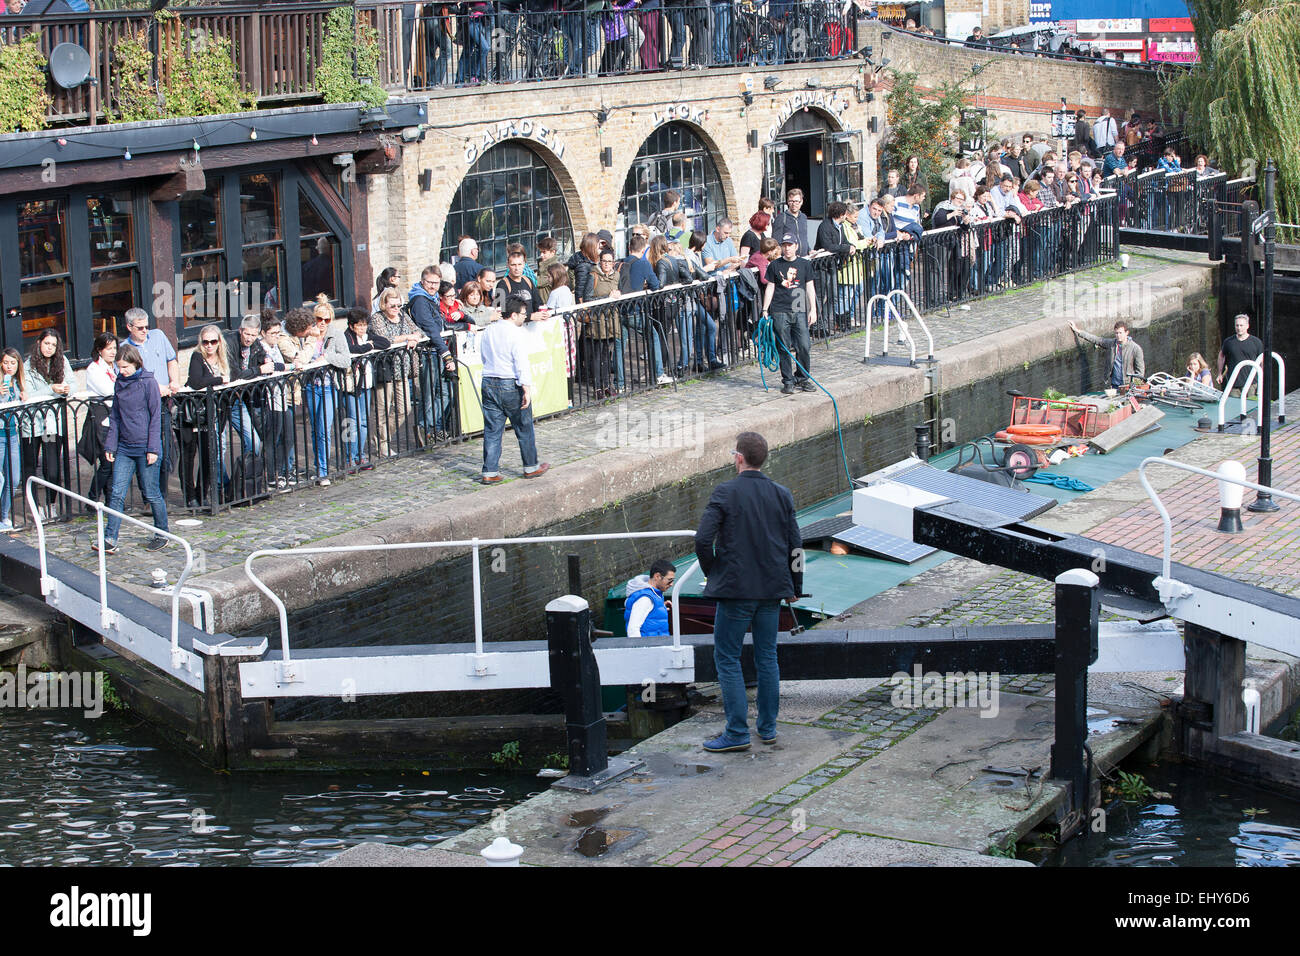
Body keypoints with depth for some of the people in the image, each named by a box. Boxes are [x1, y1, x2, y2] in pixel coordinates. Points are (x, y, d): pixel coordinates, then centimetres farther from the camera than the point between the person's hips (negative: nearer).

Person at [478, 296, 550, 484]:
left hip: (489, 383, 6)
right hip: (511, 385, -6)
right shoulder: (516, 333, -13)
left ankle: (489, 472, 4)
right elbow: (522, 363, -18)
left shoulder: (488, 332, 9)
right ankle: (531, 467, 21)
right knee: (524, 429, 10)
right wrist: (527, 388, -20)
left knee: (492, 431, 7)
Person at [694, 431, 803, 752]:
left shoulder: (725, 493, -12)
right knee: (767, 658, 15)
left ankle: (737, 733, 2)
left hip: (736, 589, -5)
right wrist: (795, 586, 18)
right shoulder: (782, 495, 3)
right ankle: (768, 727, 21)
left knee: (727, 659, 3)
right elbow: (795, 545, 7)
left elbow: (702, 539, -18)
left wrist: (712, 572, -1)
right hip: (773, 588, 5)